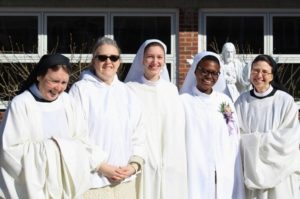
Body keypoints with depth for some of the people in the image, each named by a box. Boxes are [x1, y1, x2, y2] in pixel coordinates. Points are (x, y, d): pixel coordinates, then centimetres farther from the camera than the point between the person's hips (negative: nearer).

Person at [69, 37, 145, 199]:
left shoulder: (127, 93, 12)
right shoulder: (81, 90, -4)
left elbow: (138, 136, 12)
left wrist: (134, 165, -2)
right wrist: (101, 167, -12)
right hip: (92, 181, -4)